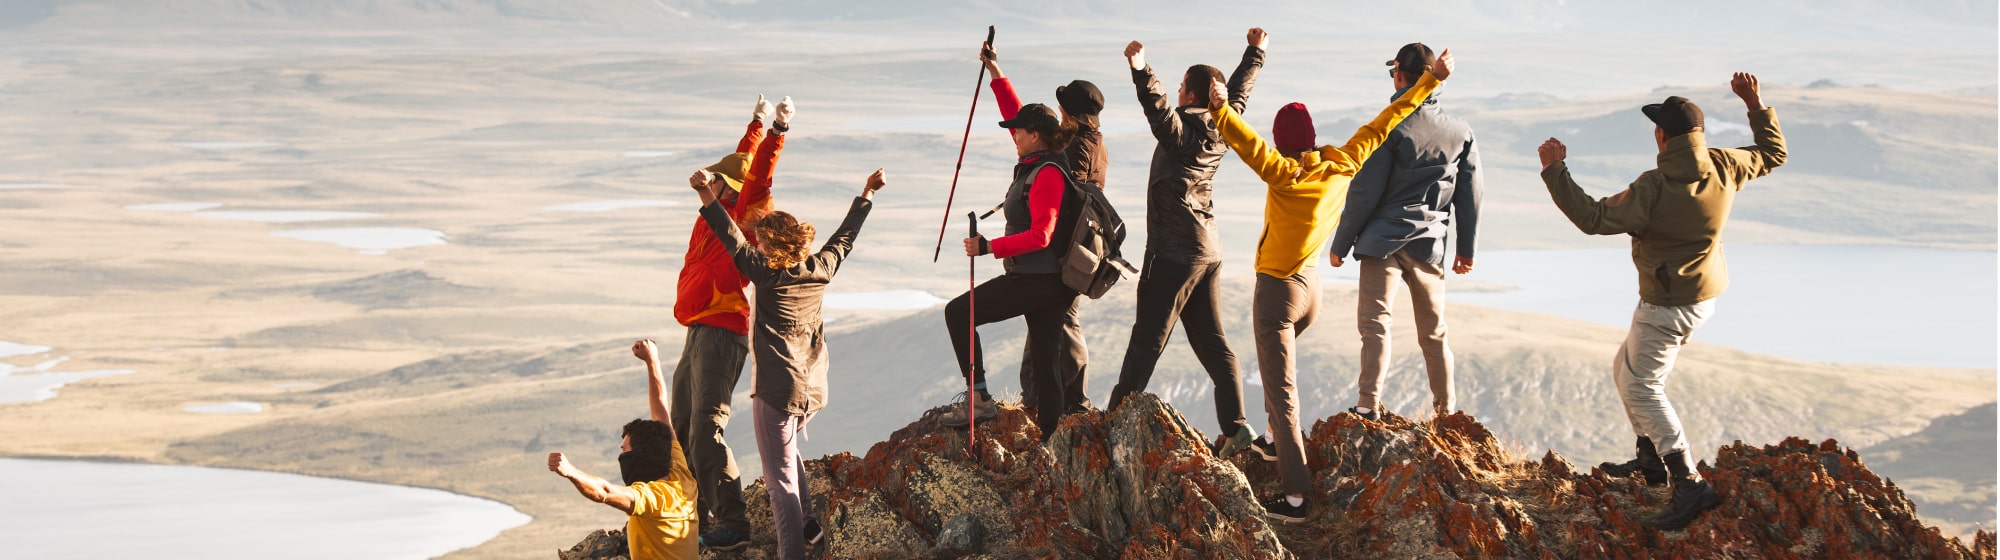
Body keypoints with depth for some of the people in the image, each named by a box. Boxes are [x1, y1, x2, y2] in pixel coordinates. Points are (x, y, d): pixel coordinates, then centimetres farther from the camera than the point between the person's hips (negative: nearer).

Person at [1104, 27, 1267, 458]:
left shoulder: (1183, 131, -13)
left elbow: (1159, 110, -35)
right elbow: (1239, 90, 27)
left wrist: (1141, 72, -48)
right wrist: (1256, 52, 43)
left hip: (1174, 252, -8)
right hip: (1208, 250, 8)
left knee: (1148, 338, -5)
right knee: (1212, 341, 6)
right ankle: (1235, 426, -2)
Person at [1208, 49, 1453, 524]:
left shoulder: (1284, 174, -21)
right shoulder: (1342, 166, -5)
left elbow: (1248, 144, -39)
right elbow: (1383, 124, 2)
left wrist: (1221, 110, -50)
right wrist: (1430, 82, 8)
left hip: (1277, 290, -7)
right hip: (1311, 286, 7)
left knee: (1281, 392, -7)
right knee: (1276, 360, 34)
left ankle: (1296, 497, -13)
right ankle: (1275, 442, 51)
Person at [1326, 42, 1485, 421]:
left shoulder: (1390, 128, -9)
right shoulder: (1461, 133, 6)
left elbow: (1364, 192, -9)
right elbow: (1470, 195, 12)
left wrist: (1341, 243, -2)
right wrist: (1467, 248, 22)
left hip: (1384, 239, -5)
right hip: (1429, 245, 5)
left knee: (1374, 322, -9)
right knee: (1434, 333, 16)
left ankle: (1370, 407, -22)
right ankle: (1446, 412, 23)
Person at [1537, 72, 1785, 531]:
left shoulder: (1655, 188, -27)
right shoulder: (1724, 168, -7)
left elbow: (1594, 218, -24)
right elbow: (1773, 154, 11)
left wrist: (1555, 171, -20)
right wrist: (1756, 106, 13)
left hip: (1667, 305, -9)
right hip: (1703, 297, 9)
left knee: (1642, 388, -6)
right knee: (1626, 370, 24)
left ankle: (1689, 483, -16)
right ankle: (1651, 459, 34)